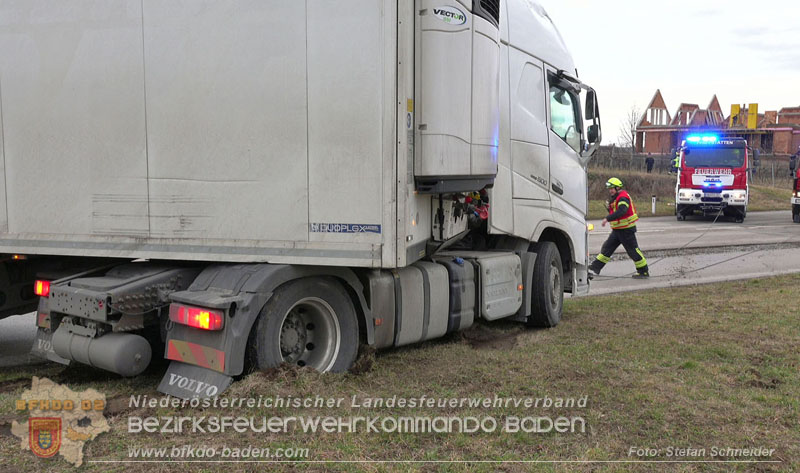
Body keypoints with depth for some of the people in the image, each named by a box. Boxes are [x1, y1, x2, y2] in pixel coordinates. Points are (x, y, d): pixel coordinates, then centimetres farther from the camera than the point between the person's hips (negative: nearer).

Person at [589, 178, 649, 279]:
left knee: (633, 250, -3)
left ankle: (644, 272, 7)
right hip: (617, 230, 10)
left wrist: (607, 218, -36)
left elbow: (621, 211, -34)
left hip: (626, 230, -10)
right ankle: (596, 267, 12)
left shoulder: (623, 197, -19)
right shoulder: (616, 198, 14)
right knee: (607, 247, 9)